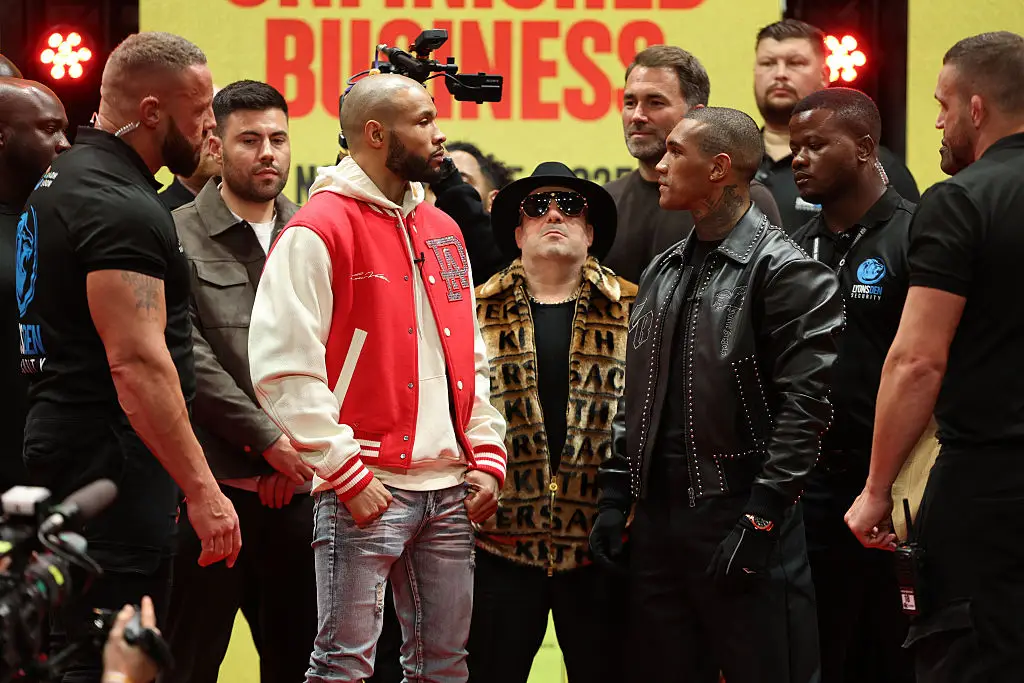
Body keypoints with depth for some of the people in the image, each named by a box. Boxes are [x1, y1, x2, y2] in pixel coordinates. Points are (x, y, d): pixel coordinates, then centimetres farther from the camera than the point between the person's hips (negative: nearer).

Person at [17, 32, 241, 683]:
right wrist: (201, 489, -23)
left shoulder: (64, 180, 16)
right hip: (112, 462, -10)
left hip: (65, 444, 10)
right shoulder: (122, 207, -16)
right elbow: (137, 362, -23)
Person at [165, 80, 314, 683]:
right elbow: (191, 361, -9)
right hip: (213, 480, -4)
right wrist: (273, 440, -10)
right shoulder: (180, 238, -1)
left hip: (299, 483, 4)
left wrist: (304, 450, -3)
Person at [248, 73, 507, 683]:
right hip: (366, 492, -7)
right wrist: (349, 474, -16)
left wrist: (488, 457, 9)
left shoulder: (443, 231, 17)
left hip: (451, 492, 7)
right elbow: (285, 370, -14)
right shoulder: (317, 232, -8)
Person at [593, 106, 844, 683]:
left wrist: (760, 518, -18)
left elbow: (805, 405, -14)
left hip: (739, 516, -7)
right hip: (658, 517, 7)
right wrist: (614, 495, 12)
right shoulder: (664, 273, 16)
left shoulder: (786, 273, -8)